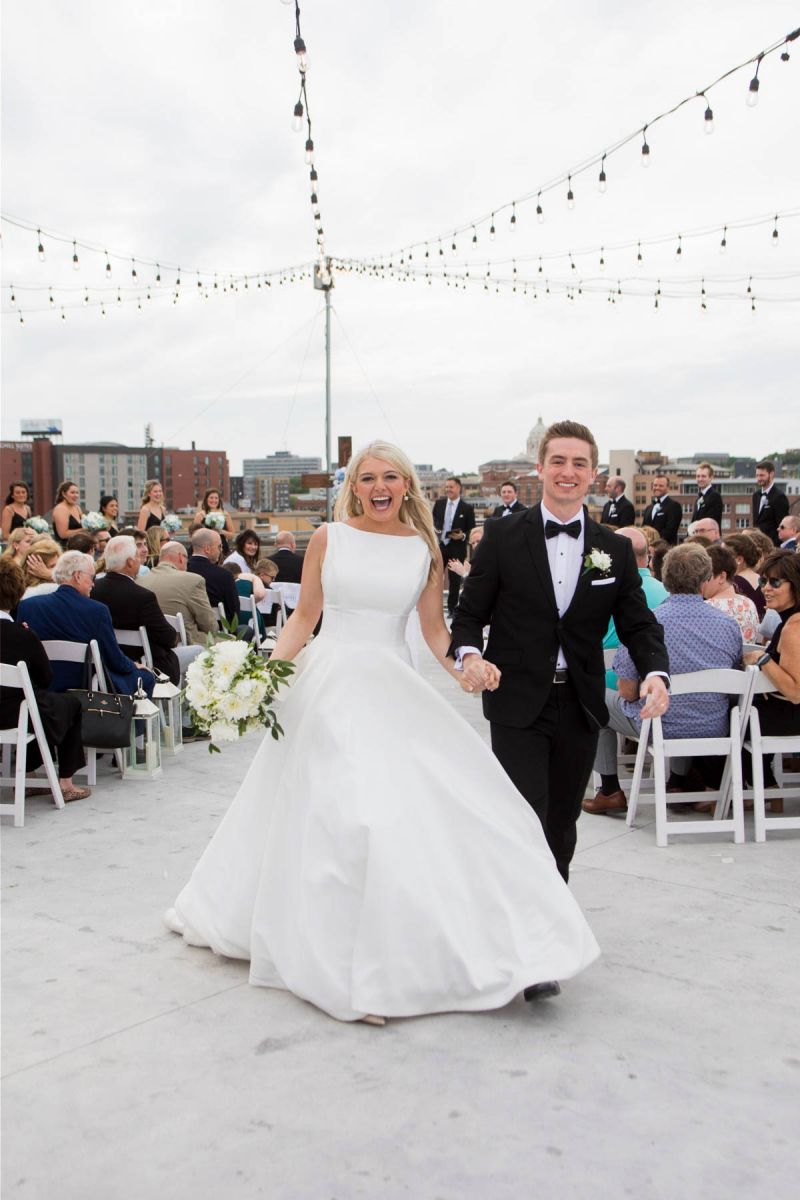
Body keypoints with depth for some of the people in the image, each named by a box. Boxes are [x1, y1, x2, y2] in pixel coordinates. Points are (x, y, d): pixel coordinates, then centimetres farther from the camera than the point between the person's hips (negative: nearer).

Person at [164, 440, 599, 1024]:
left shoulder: (425, 548, 4)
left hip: (395, 691, 1)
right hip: (330, 684, -1)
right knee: (322, 813, -5)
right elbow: (304, 615, 5)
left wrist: (462, 667, -13)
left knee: (418, 805, -5)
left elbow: (435, 629, 6)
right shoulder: (328, 538, 2)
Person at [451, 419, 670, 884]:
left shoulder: (616, 549, 5)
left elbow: (639, 623, 4)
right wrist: (469, 653, -21)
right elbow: (470, 613, 0)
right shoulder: (503, 536, -2)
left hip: (581, 707, 3)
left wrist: (655, 672, -15)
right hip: (518, 705, -3)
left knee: (562, 825, 15)